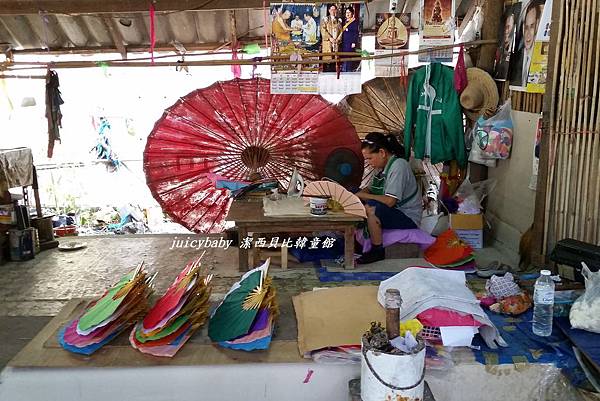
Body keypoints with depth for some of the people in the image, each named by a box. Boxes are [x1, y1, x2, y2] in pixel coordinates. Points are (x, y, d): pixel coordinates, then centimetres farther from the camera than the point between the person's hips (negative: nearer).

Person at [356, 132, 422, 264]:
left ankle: (377, 251, -17)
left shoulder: (399, 165, -19)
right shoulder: (384, 167, 9)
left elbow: (389, 201, -27)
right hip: (393, 213, 10)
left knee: (371, 208, -31)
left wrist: (361, 195, -20)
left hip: (409, 219, -9)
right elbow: (370, 190, 13)